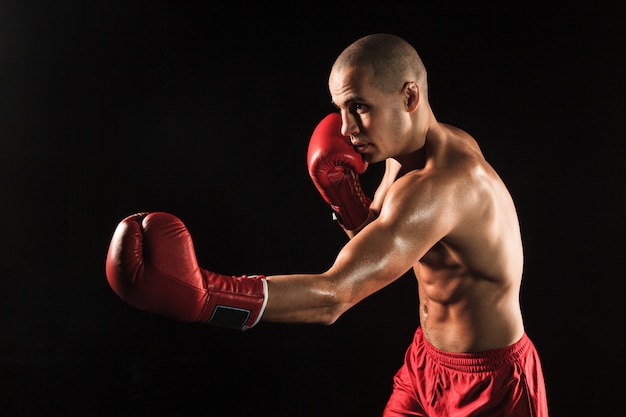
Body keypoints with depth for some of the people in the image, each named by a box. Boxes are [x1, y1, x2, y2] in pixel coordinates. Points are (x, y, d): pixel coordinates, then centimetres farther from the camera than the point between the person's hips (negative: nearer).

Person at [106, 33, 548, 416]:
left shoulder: (440, 184, -32)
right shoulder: (406, 151, -3)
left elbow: (332, 296, -38)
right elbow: (375, 253, 7)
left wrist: (200, 295, -46)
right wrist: (341, 188, -10)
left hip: (487, 381, -7)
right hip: (428, 360, 8)